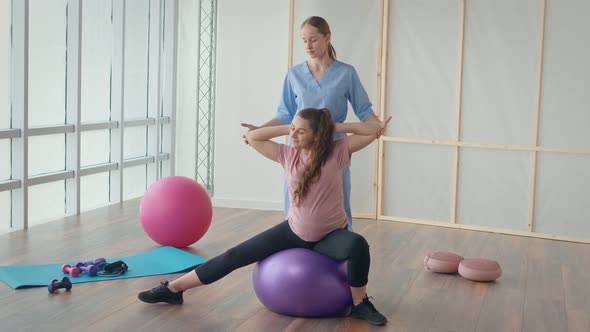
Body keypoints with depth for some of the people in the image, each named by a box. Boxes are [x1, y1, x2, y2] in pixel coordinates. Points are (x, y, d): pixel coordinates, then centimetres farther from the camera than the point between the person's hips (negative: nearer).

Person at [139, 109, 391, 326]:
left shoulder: (336, 152, -14)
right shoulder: (287, 155, -7)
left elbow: (373, 131, -15)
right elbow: (252, 137, -4)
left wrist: (336, 127, -16)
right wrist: (287, 128, -9)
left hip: (331, 236, -3)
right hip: (294, 232, 3)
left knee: (358, 244, -38)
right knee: (235, 256, -3)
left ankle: (360, 304, -13)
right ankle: (173, 289, 6)